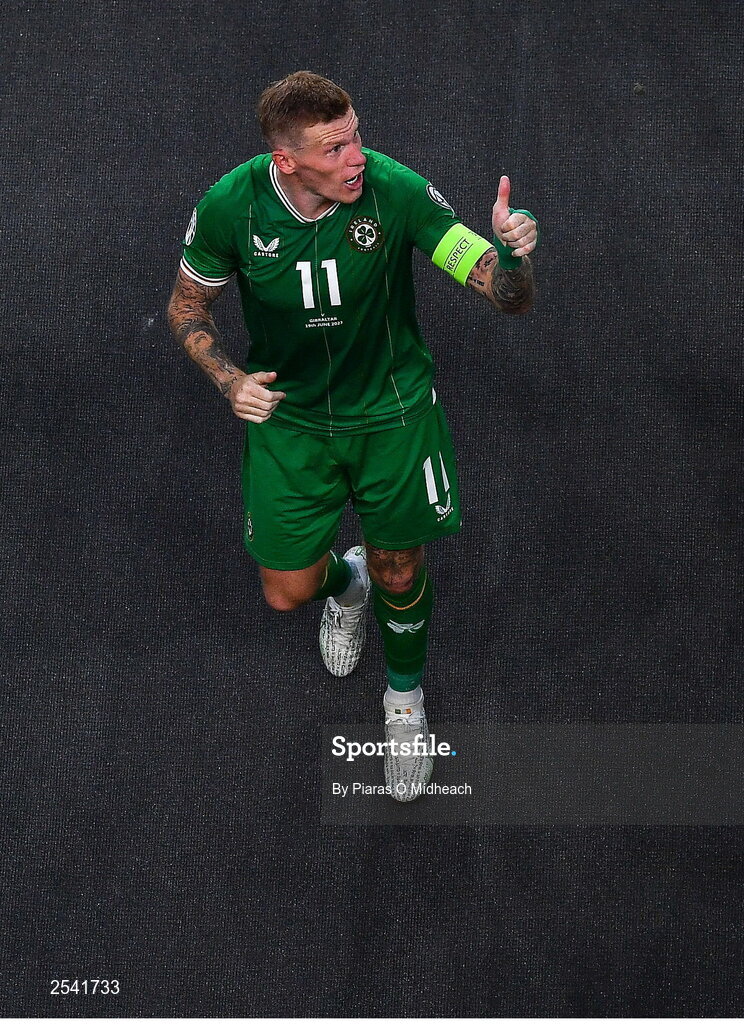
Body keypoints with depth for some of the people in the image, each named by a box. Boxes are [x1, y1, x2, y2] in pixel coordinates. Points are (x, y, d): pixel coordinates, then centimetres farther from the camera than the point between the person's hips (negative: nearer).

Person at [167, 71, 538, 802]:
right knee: (288, 592, 9)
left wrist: (510, 254, -49)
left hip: (390, 408, -1)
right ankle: (345, 584, 50)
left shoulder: (394, 189, -25)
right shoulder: (229, 206, -21)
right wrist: (230, 380, -20)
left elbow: (509, 299, -25)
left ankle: (405, 698, 45)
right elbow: (187, 306, -2)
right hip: (287, 414, 1)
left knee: (399, 574, 12)